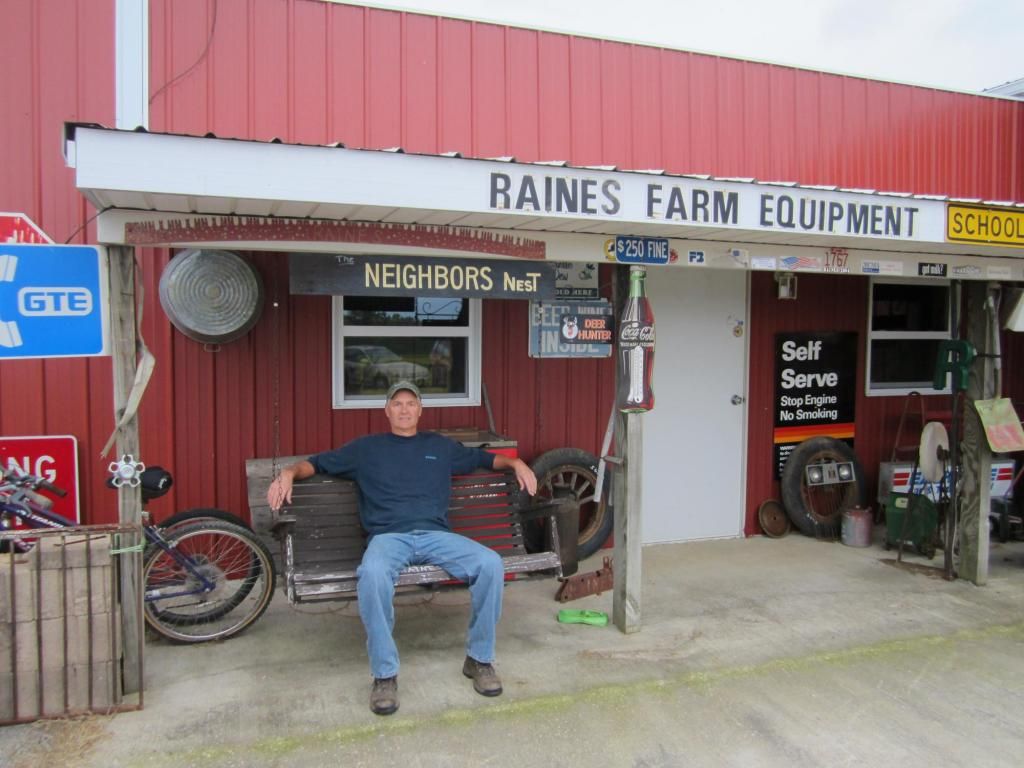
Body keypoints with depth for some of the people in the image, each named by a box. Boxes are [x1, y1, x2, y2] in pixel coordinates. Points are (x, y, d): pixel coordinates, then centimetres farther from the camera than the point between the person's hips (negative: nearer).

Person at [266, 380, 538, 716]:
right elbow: (316, 463, 20)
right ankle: (384, 674, -21)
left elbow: (485, 458, 32)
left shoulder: (441, 445, 25)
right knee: (372, 574, -38)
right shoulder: (366, 448, 20)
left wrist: (515, 462, 13)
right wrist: (289, 472, 0)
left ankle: (479, 658, -7)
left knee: (491, 564, -27)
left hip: (437, 535, 2)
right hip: (389, 536, -1)